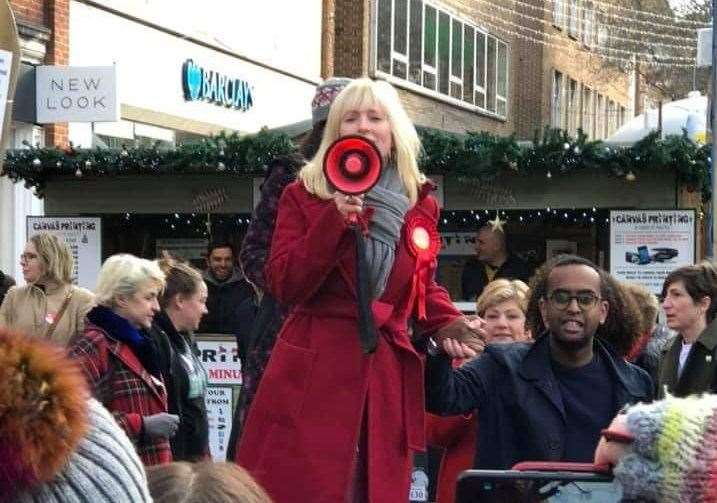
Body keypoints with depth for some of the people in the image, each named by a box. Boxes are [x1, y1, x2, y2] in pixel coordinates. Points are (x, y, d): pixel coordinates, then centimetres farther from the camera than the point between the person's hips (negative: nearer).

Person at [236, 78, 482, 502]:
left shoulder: (420, 203, 12)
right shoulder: (305, 195, 3)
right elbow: (284, 287, -7)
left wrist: (448, 323, 4)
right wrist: (334, 220, -15)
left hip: (388, 375, 3)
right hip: (312, 373, -3)